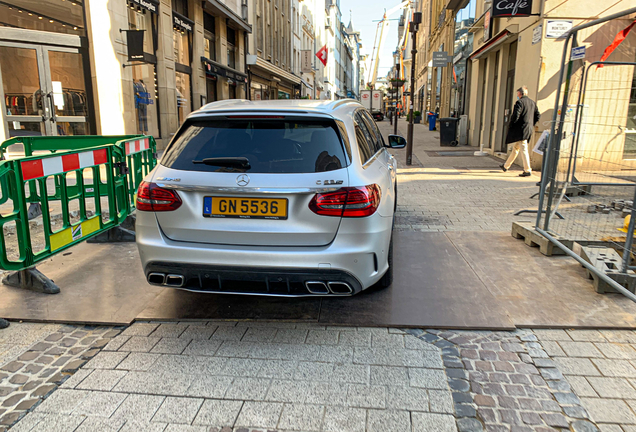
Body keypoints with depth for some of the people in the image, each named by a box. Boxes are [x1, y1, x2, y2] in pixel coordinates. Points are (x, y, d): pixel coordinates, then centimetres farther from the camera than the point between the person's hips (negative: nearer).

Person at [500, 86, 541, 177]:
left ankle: (527, 170, -11)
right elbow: (538, 115, 14)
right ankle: (506, 166, 29)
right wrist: (531, 125, 20)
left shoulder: (519, 102, -12)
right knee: (515, 148, 17)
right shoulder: (533, 103, 13)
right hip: (529, 130, 8)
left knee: (523, 149, -9)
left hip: (520, 129, -8)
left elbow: (515, 116, -20)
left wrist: (510, 126, -8)